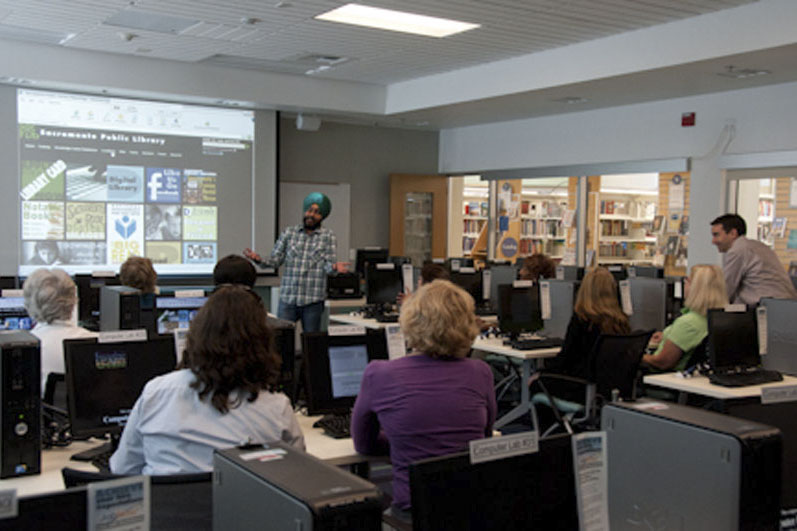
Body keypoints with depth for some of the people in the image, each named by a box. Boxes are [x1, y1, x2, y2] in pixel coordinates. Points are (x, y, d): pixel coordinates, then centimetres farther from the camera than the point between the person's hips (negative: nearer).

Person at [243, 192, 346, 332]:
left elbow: (328, 265, -3)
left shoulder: (328, 237, 5)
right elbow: (276, 259, 8)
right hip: (287, 298, 1)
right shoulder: (289, 233, 10)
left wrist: (334, 267, -27)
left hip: (313, 300, -1)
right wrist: (259, 260, -12)